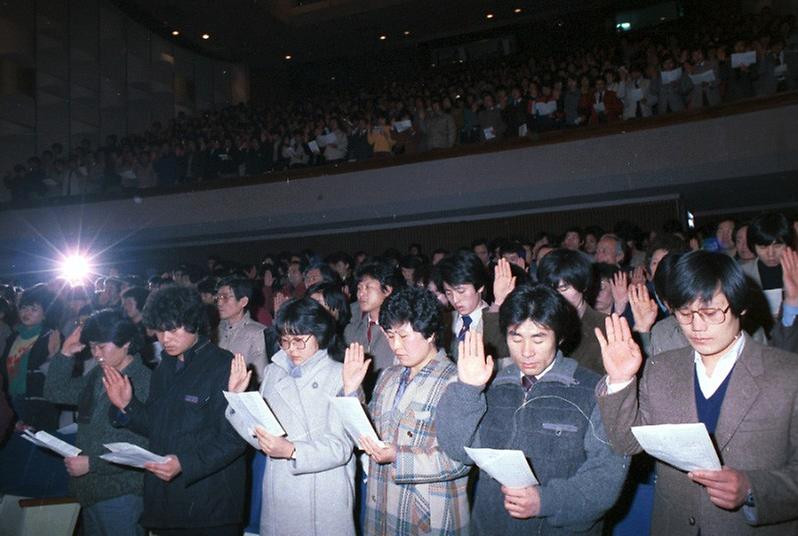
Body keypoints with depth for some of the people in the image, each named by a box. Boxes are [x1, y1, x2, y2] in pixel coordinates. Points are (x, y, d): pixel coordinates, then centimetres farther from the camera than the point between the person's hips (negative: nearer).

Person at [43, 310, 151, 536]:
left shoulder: (144, 382, -20)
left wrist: (91, 463, -19)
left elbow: (143, 448, -22)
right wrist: (65, 354, 1)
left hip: (119, 494, -8)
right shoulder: (98, 376, 6)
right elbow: (55, 393, 13)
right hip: (90, 488, 8)